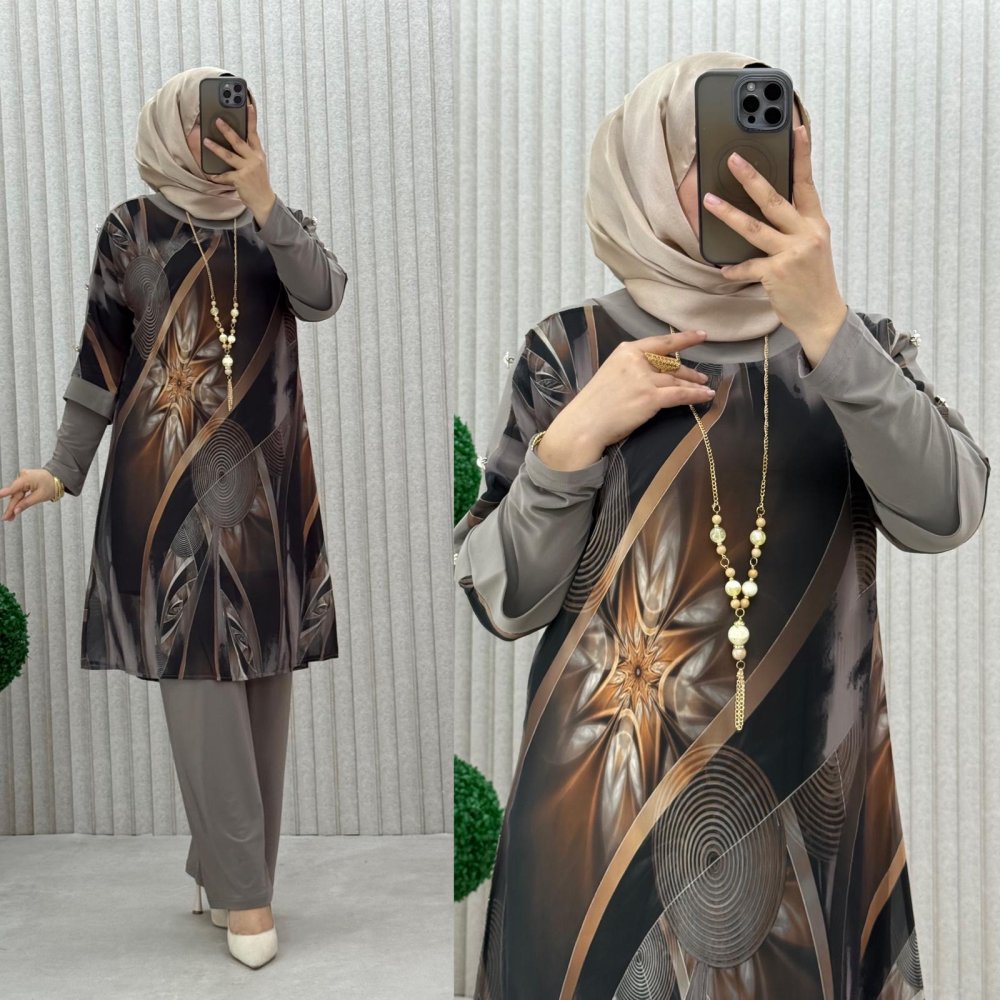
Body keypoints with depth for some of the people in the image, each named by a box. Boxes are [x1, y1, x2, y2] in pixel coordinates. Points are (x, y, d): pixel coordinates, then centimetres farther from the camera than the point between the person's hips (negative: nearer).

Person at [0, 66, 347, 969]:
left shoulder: (279, 223, 11)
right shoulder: (133, 229, 6)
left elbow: (323, 297, -10)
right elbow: (102, 357, 7)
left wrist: (262, 200, -19)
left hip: (268, 481, 3)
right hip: (170, 482, -2)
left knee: (263, 673, 4)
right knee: (198, 676, -6)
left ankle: (224, 866, 19)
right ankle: (246, 887, 4)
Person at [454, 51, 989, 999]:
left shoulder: (860, 346, 2)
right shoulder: (570, 351, -4)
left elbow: (942, 515, -17)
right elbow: (501, 599, -5)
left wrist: (824, 324, -27)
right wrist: (574, 439, -18)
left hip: (815, 810, 2)